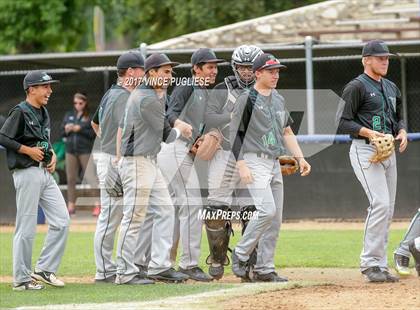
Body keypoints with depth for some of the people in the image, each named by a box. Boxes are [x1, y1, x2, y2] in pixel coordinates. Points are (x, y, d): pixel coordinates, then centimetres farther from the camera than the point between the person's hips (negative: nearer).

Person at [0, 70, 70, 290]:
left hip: (45, 172, 9)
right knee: (26, 227, -5)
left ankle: (44, 269, 11)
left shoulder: (43, 113, 15)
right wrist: (29, 151, -17)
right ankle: (21, 279, 2)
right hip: (27, 172, -9)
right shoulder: (20, 112, -10)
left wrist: (52, 154, 9)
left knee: (61, 221, 3)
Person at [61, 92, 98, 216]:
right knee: (71, 179, 6)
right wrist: (66, 130, -5)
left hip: (85, 151, -5)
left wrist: (80, 129, -15)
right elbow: (62, 132, 16)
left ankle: (98, 205, -7)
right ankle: (71, 205, 11)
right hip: (71, 151, 5)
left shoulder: (89, 116, -2)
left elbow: (93, 134, -8)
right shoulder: (69, 115, 12)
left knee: (90, 177, -8)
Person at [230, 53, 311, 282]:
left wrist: (300, 158, 12)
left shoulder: (278, 100, 17)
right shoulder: (247, 99, -7)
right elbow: (235, 133, -10)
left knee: (276, 218, 4)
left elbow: (287, 132, 22)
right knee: (267, 210, -21)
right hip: (255, 162, -8)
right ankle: (241, 254, -6)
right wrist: (241, 165, -18)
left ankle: (264, 269, 8)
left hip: (275, 164, 8)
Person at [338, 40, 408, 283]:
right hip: (365, 151, -8)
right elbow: (343, 122, -10)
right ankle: (370, 263, -15)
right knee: (381, 203, -19)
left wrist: (402, 132, 4)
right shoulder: (357, 87, -6)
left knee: (387, 210, 6)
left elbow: (399, 117, 26)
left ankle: (380, 265, 11)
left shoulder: (391, 88, 18)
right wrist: (368, 132, -23)